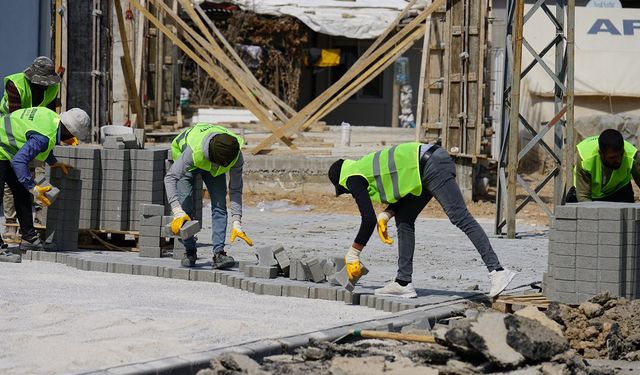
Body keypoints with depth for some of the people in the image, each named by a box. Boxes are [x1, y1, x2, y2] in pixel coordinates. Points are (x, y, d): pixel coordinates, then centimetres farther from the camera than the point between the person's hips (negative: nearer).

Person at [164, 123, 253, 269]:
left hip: (212, 166, 2)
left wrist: (236, 223, -31)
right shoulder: (194, 151, -46)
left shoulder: (236, 155, -34)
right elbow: (170, 177, -43)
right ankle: (190, 252, 0)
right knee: (185, 206, -14)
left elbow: (235, 190, -25)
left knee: (219, 206, -14)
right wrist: (177, 212, -51)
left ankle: (219, 253, -17)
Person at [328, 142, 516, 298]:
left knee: (460, 217, -15)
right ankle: (403, 282, 14)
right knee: (404, 219, 13)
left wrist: (353, 254, 1)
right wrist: (385, 215, 12)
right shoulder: (368, 166, 27)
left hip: (432, 165, -10)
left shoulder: (353, 179, 1)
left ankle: (497, 271, -21)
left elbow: (369, 219, -6)